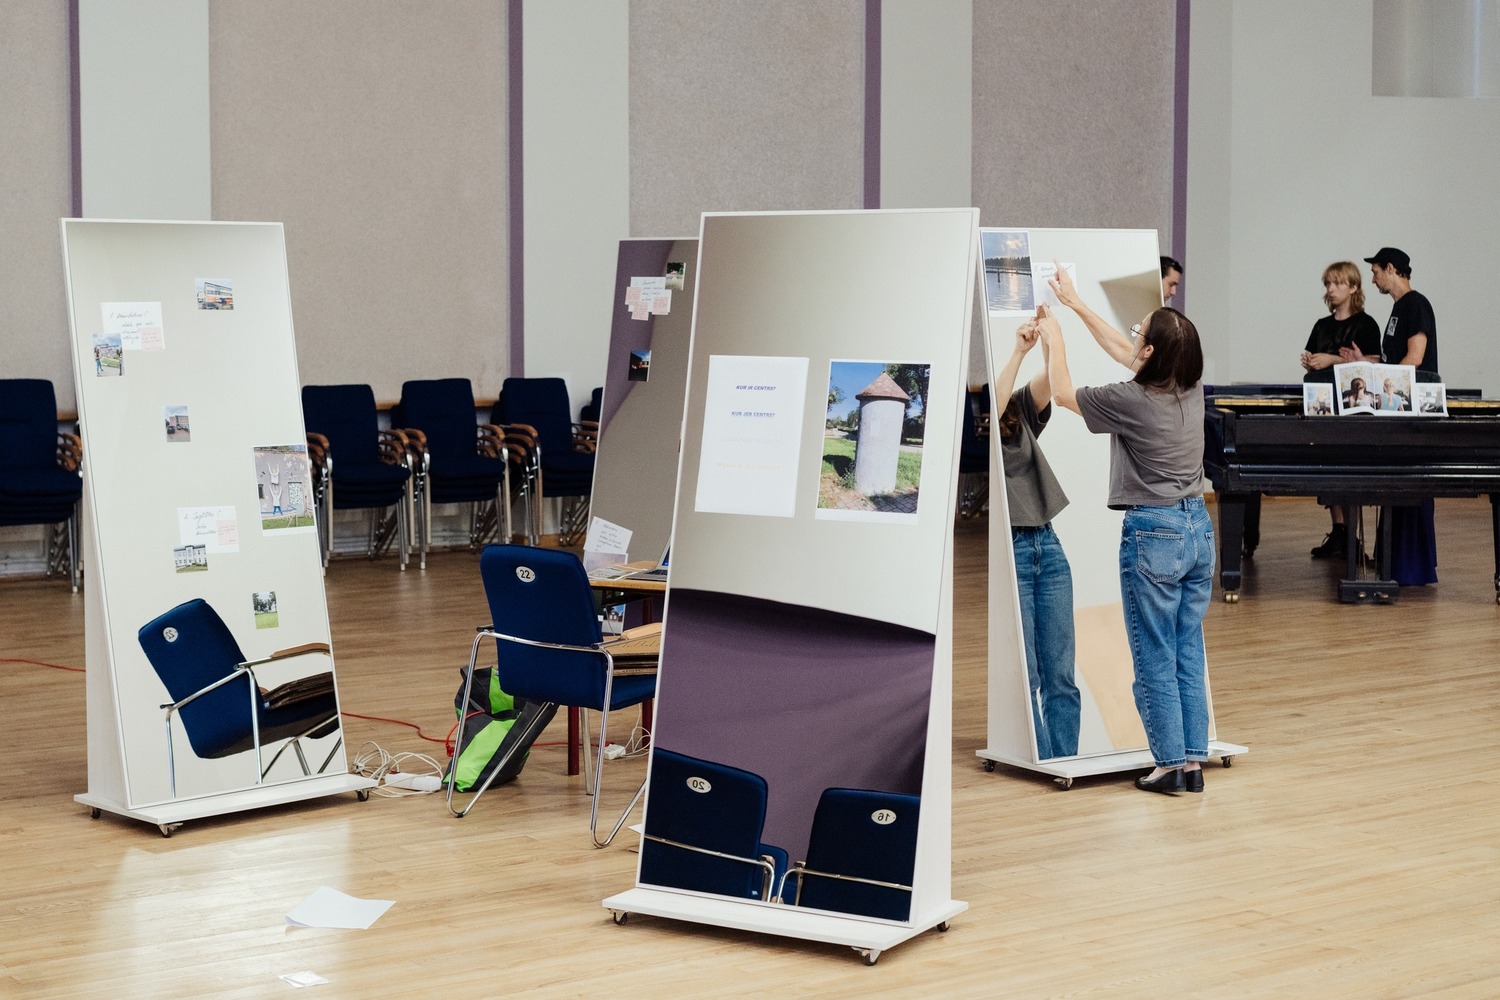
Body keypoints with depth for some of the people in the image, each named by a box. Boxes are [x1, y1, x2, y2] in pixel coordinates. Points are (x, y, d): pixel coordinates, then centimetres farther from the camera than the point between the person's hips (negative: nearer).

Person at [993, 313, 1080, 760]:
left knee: (1061, 674, 6)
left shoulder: (1022, 413, 12)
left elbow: (1051, 379, -3)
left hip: (1046, 544, 6)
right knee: (1024, 677, -3)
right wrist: (1019, 350, -25)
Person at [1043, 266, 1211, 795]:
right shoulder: (1191, 387, 3)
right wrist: (1076, 304, 26)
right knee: (1189, 655, 11)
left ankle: (1170, 764, 3)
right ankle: (1193, 761, 13)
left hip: (1153, 533, -7)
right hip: (1198, 528, 7)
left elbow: (1064, 394, 2)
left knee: (1155, 660, 1)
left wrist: (1053, 338, 16)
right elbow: (1121, 351, 18)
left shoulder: (1131, 401, -17)